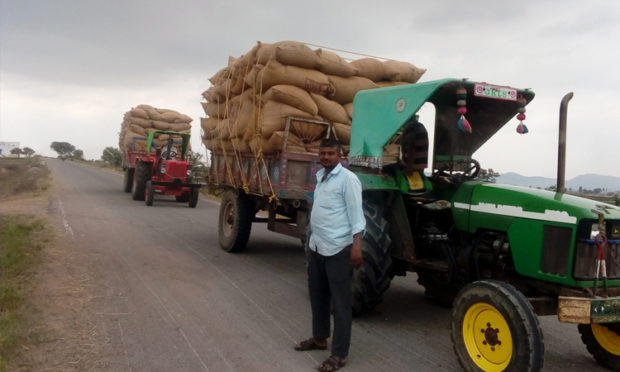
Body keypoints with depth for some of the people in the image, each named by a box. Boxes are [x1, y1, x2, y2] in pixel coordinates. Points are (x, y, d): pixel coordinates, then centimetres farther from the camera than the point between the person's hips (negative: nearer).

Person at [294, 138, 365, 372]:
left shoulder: (347, 179, -12)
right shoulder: (320, 176, 13)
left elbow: (356, 214, -16)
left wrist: (356, 245, -23)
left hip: (338, 249, -9)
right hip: (316, 246, 9)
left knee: (340, 302, 1)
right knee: (318, 295, 20)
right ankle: (319, 338, 38)